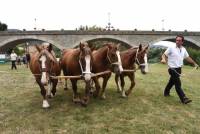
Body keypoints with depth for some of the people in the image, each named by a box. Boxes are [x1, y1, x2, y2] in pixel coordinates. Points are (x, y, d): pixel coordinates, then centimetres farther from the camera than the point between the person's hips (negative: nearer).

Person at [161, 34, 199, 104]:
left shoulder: (183, 49, 9)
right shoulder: (171, 48, -10)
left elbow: (187, 57, 22)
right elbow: (164, 54, -11)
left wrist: (194, 63, 25)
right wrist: (163, 59, -32)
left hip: (179, 69, 7)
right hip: (173, 69, -7)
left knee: (172, 82, 19)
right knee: (178, 84, -7)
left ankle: (166, 92, 37)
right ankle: (183, 98, -3)